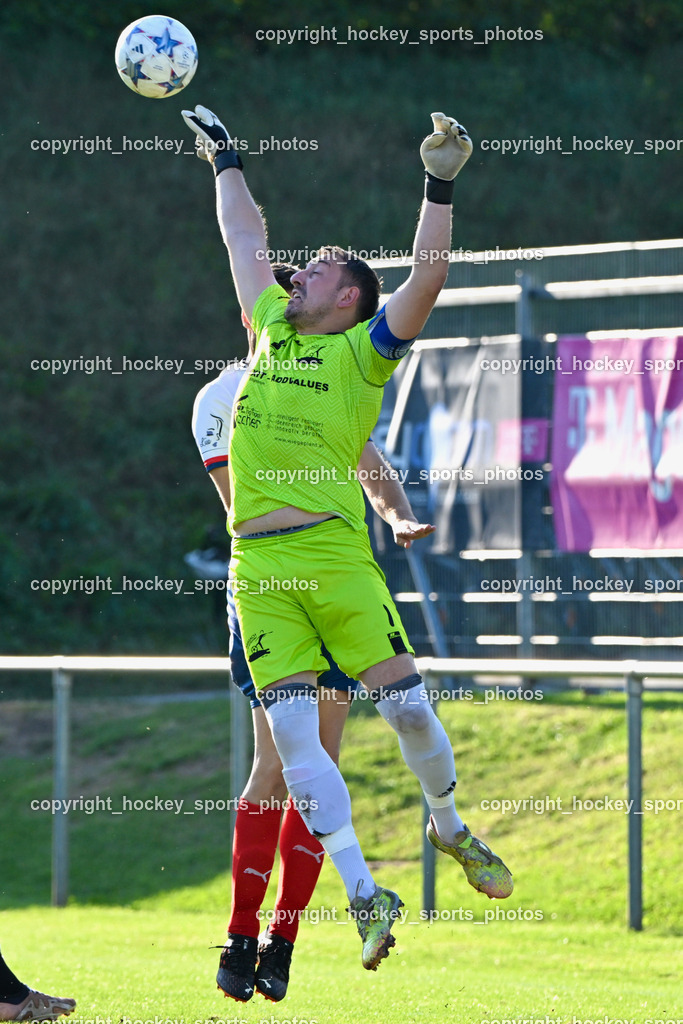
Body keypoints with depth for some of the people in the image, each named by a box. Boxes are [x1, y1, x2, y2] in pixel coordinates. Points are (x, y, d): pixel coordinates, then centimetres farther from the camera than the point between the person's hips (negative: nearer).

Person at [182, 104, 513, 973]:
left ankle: (449, 827, 25)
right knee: (291, 731, -6)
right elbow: (245, 237, 31)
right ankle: (363, 894, -5)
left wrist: (440, 187, -13)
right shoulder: (272, 328, 19)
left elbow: (426, 280, -7)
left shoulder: (365, 349, 6)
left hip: (335, 551, -4)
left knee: (406, 705, -3)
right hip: (257, 564, 4)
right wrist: (224, 159, 40)